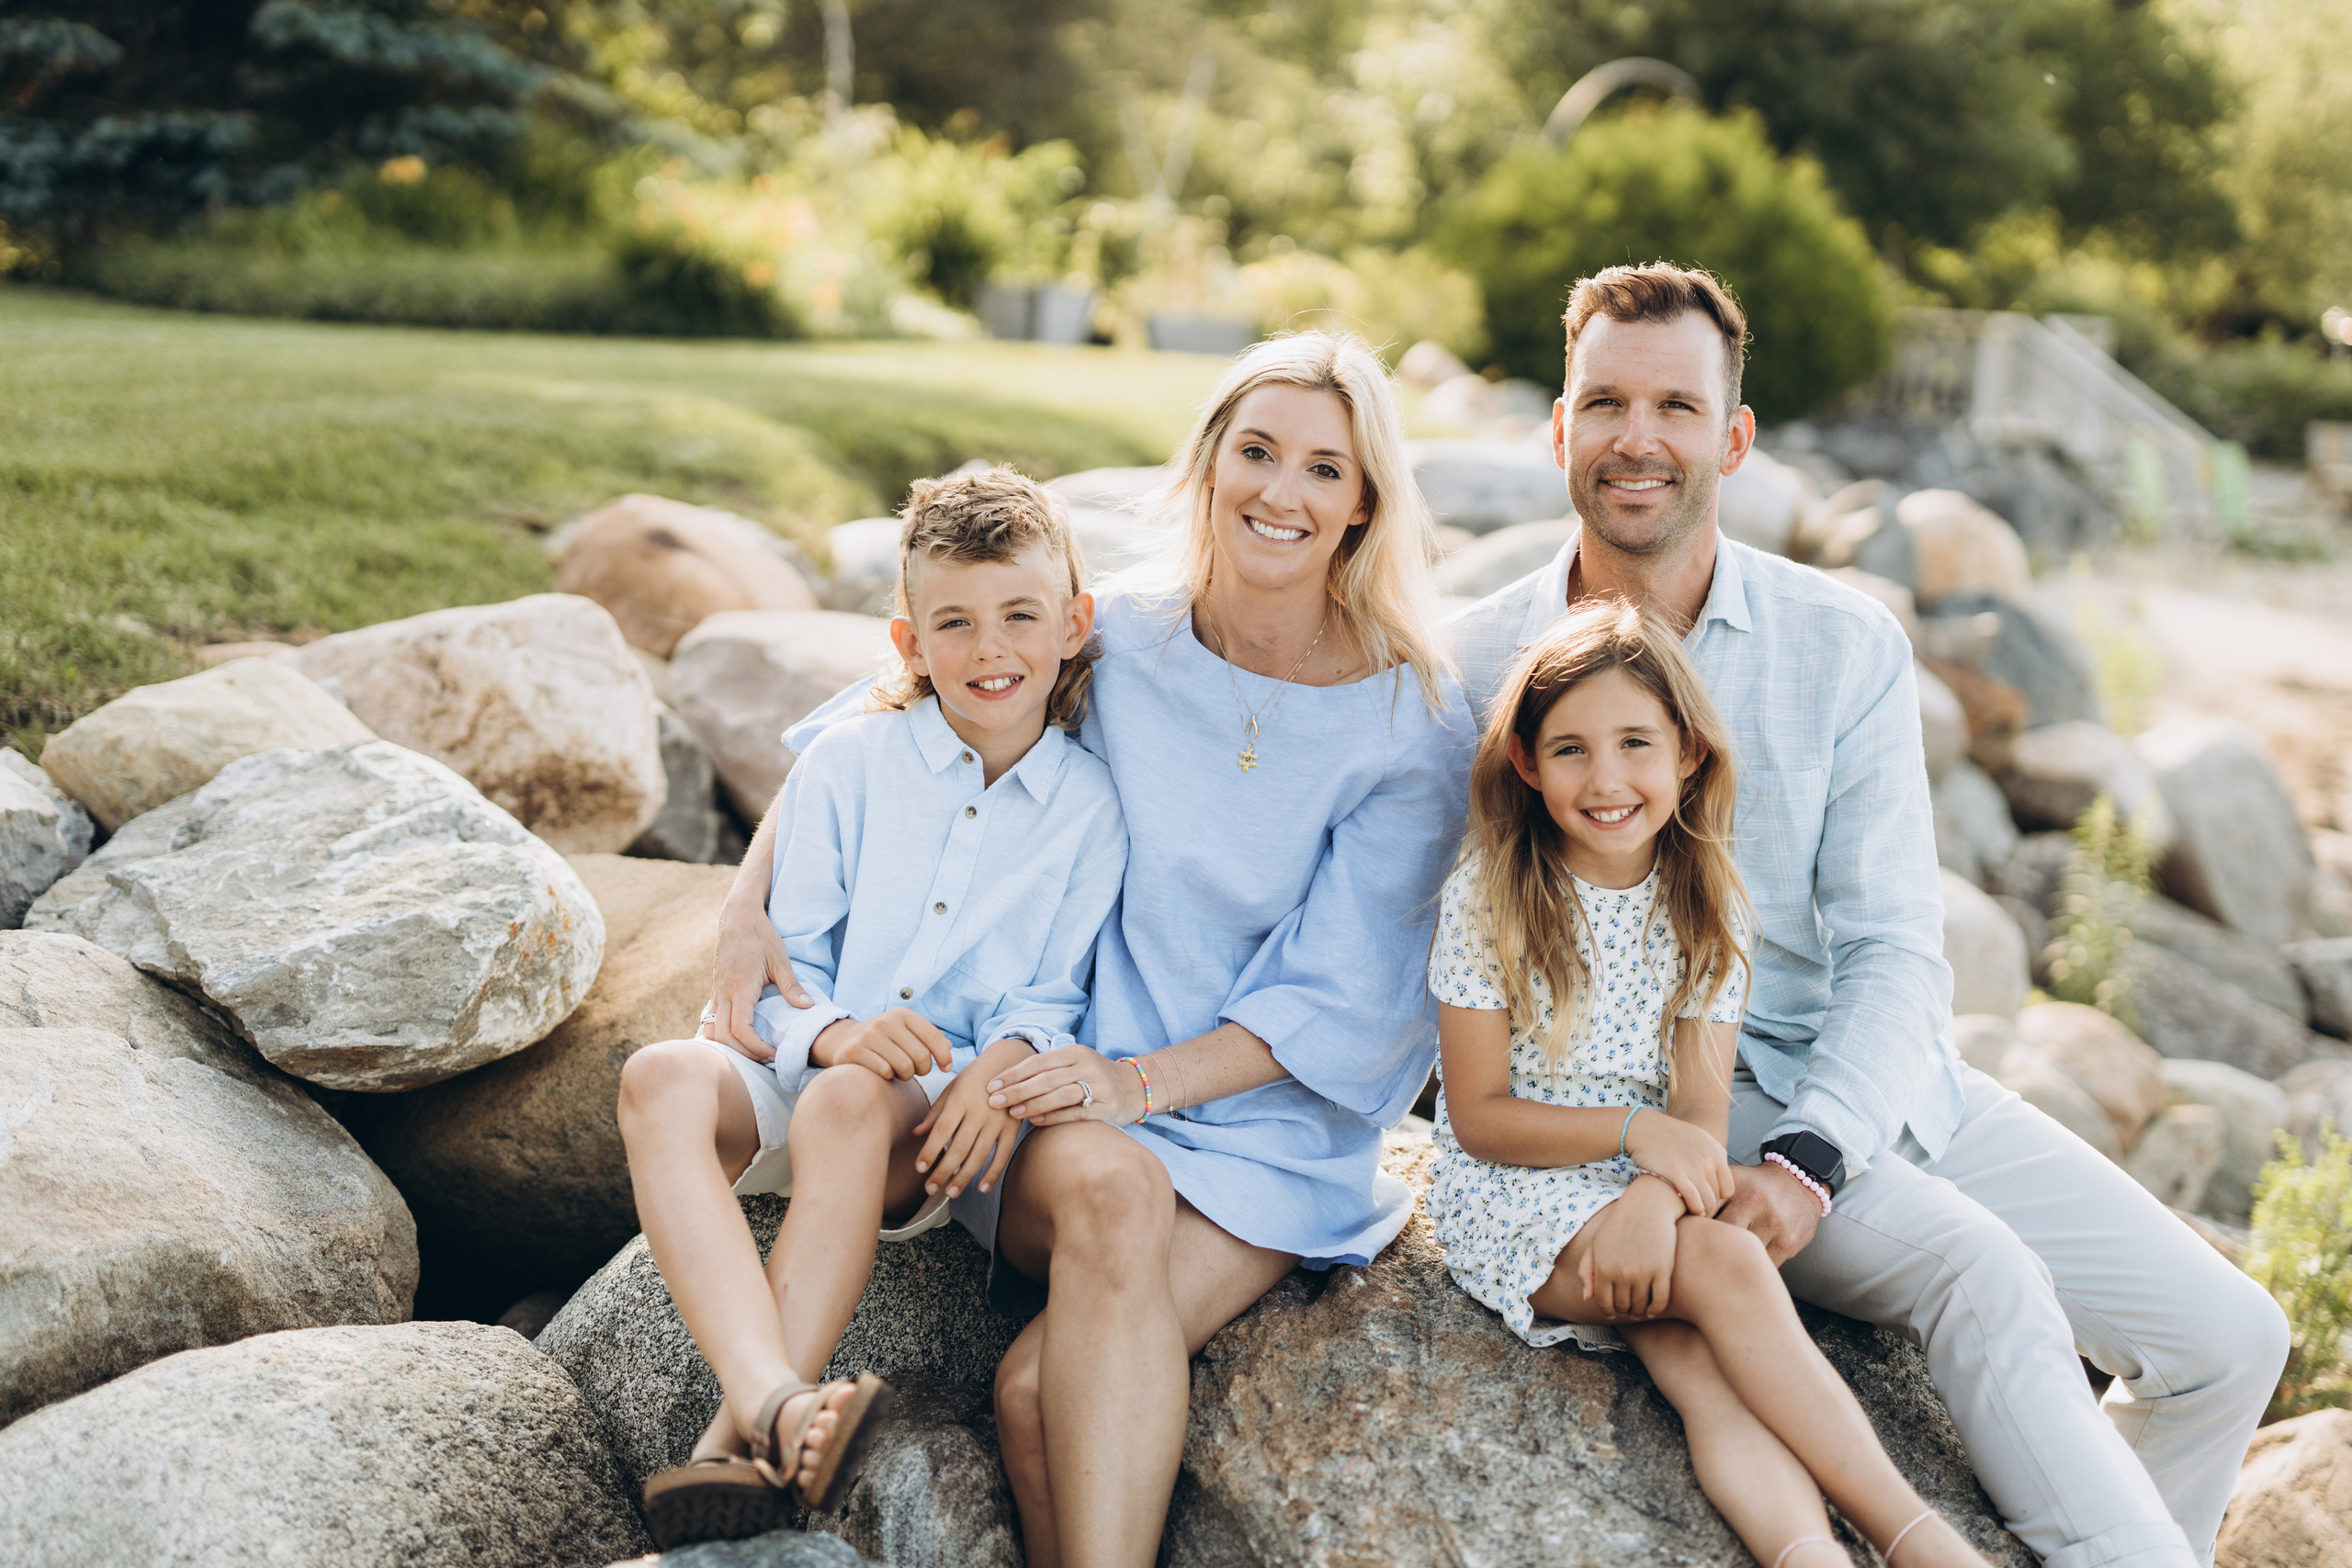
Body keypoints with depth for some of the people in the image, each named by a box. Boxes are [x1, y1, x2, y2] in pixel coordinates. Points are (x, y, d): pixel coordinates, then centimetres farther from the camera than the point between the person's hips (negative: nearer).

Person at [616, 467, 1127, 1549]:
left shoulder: (1091, 805, 5)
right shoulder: (849, 762, 5)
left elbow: (1054, 995, 5)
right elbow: (781, 954, 3)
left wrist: (1009, 1060, -19)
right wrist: (834, 1031, -20)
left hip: (939, 1120, -2)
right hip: (802, 1073, 2)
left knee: (850, 1103, -37)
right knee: (662, 1078, -31)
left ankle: (738, 1446, -41)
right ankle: (772, 1399, -51)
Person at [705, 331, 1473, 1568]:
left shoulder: (1412, 728, -4)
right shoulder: (1113, 641, 1)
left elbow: (1336, 999, -6)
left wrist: (1143, 1080, -18)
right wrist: (747, 905, 0)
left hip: (1271, 1133, -2)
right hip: (1082, 1107, 2)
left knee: (1043, 1391, -28)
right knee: (1114, 1189, -35)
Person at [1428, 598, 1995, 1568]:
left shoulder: (1707, 907, 4)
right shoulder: (1487, 899, -6)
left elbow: (1702, 1103, -3)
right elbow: (1479, 1115, -6)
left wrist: (1655, 1199, -24)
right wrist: (1637, 1131, -19)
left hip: (1653, 1195, 4)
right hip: (1518, 1197, -3)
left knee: (1700, 1357, -29)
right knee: (1726, 1265, -30)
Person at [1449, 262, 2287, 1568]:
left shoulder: (1847, 649, -3)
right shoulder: (1475, 664, -6)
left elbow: (1895, 955, -7)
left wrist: (1810, 1158, -23)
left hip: (1877, 1078, 4)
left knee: (2228, 1337, 0)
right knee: (1982, 1276, -29)